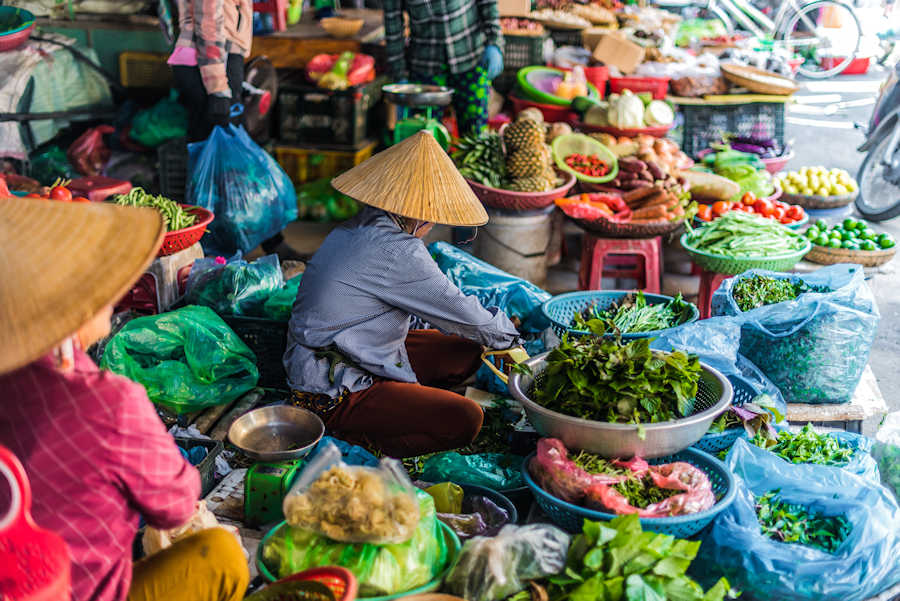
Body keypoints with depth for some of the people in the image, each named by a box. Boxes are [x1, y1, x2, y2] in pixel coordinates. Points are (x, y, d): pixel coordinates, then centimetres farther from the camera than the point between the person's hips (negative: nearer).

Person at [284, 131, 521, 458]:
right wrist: (505, 332, 7)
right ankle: (352, 434, -7)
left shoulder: (362, 228, 6)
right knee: (465, 420, -18)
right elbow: (459, 311, -12)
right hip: (332, 396, -10)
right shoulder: (396, 252, -23)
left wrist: (489, 331, 20)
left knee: (466, 353, 11)